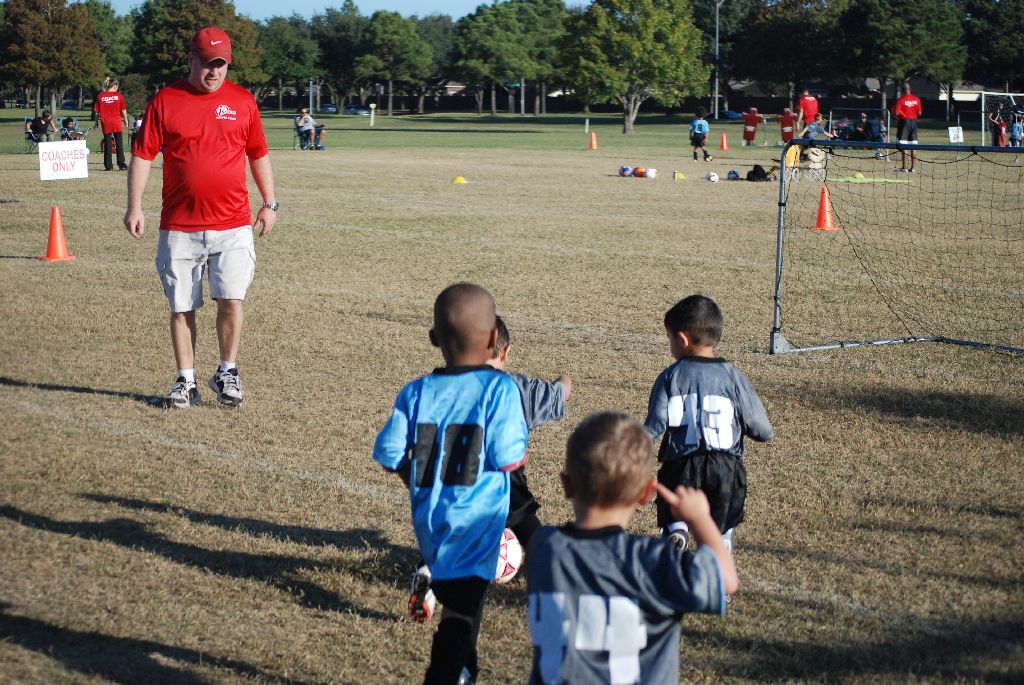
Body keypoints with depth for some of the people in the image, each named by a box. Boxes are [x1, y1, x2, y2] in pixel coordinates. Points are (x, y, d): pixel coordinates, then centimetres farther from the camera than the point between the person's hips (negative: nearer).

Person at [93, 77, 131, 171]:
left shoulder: (100, 96, -1)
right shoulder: (118, 96, -4)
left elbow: (96, 111, 0)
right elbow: (123, 110, 2)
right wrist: (125, 120, 17)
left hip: (105, 122, 1)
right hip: (117, 121, -1)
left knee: (107, 144, 6)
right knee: (119, 143, 7)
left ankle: (108, 166, 5)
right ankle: (121, 164, 5)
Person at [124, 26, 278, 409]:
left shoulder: (242, 101, 7)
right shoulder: (165, 101, 2)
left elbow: (258, 155, 15)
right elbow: (143, 154, 2)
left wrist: (270, 203, 11)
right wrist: (134, 206, -5)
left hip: (233, 225, 0)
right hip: (179, 227, 0)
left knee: (231, 299, -9)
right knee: (181, 307, 5)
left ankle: (227, 373, 10)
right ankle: (186, 382, 16)